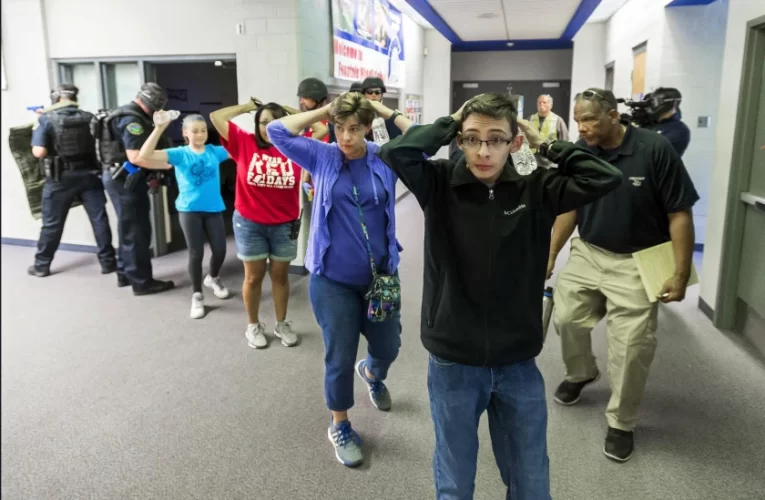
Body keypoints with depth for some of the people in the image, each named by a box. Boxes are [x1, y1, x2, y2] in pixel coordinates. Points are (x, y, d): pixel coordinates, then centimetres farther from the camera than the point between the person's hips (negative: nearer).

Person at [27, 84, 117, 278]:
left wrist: (37, 129, 3)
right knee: (99, 219, 6)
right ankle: (108, 262, 9)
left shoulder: (46, 119, -8)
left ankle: (41, 265, 21)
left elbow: (39, 152, -14)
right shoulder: (89, 118, 1)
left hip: (60, 178, -1)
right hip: (89, 174, 2)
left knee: (52, 223, 9)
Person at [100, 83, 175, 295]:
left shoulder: (127, 114, 15)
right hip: (125, 180, -11)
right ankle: (142, 281, 3)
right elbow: (135, 157, -29)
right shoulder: (133, 120, -19)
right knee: (137, 231, -4)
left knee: (128, 229, 19)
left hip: (120, 178, 11)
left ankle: (125, 274, 30)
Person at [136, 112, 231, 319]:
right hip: (189, 210, -2)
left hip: (214, 209, 2)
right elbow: (145, 156, -18)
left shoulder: (215, 151, 1)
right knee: (196, 253, 2)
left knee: (220, 250, 5)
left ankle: (213, 278, 39)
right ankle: (197, 295, 20)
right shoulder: (180, 154, -7)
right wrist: (159, 128, -26)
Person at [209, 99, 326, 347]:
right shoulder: (245, 143, -5)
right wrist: (247, 107, 2)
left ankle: (282, 324, 29)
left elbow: (321, 130, -1)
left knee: (280, 275, 14)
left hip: (285, 225, 1)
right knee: (253, 277, 11)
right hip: (249, 224, -1)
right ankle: (253, 326, 28)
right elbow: (216, 117, -7)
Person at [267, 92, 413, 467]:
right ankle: (339, 427, 31)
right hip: (333, 279, -2)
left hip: (381, 275, 2)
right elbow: (277, 132, -9)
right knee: (340, 359, 7)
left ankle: (372, 373, 56)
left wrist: (387, 112, -10)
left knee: (389, 347, 18)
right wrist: (325, 111, -9)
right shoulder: (322, 157, -4)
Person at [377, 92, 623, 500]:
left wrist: (546, 144, -6)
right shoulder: (440, 185, -7)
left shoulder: (536, 190, -4)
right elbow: (393, 153, -22)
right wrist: (448, 125, -11)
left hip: (518, 365, 2)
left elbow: (605, 178, -11)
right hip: (453, 363, -1)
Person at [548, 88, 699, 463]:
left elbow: (680, 214, -13)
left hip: (636, 262, -4)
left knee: (631, 344, -3)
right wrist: (550, 255, 6)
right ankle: (580, 373, 40)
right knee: (566, 316, 8)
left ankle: (621, 422, 18)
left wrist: (681, 274, -15)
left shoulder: (655, 150, -19)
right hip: (587, 253, 4)